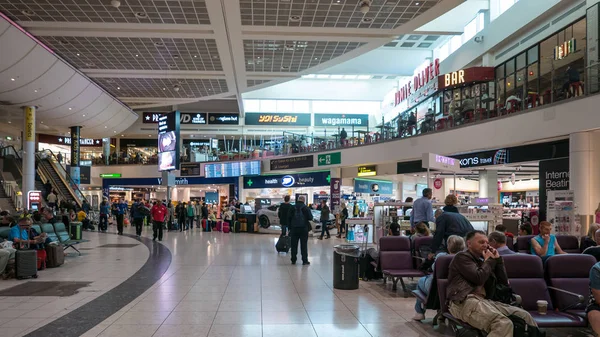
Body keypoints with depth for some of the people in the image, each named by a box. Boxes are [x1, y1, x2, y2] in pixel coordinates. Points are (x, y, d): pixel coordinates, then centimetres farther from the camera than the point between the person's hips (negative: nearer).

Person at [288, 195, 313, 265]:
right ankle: (305, 260, 1)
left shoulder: (293, 208, 0)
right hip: (303, 228, -2)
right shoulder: (306, 208, -7)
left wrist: (290, 227, 7)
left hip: (294, 228, 2)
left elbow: (289, 218, 0)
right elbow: (310, 217, -7)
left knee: (294, 245, 9)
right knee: (304, 245, 2)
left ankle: (293, 260, 11)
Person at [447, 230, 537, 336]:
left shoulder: (482, 260, 26)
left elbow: (504, 282, 23)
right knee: (504, 324, -31)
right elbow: (479, 279, -13)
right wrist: (489, 260, 3)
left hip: (484, 300, 8)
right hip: (464, 302, -8)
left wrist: (497, 259, 15)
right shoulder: (462, 257, 2)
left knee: (524, 315, -6)